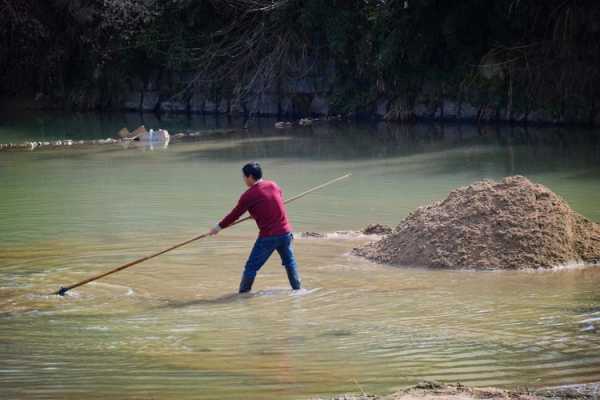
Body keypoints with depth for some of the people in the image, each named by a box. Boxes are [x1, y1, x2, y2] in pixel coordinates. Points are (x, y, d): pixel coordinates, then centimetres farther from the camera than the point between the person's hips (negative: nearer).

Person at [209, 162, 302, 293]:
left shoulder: (248, 195, -10)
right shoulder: (273, 185, 5)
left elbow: (235, 215, -1)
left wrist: (219, 226, 13)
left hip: (268, 237, -6)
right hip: (285, 232, 6)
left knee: (251, 267, 4)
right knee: (290, 262, 23)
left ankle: (243, 293, 8)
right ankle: (297, 289, 26)